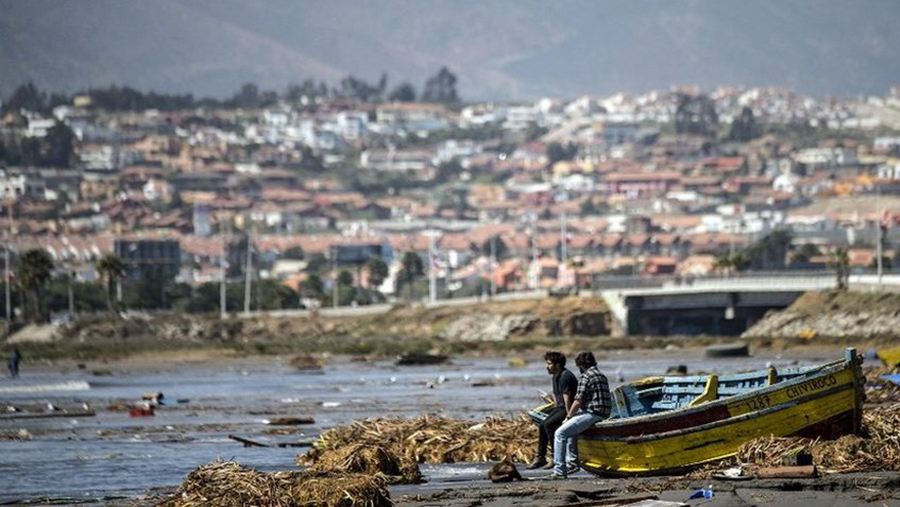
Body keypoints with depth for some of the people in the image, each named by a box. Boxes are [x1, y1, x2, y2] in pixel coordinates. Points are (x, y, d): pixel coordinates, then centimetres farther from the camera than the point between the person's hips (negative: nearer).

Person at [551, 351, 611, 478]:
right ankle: (572, 462, 23)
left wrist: (568, 416, 1)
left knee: (560, 433, -11)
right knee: (570, 429, 30)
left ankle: (559, 470, -16)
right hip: (603, 414, 10)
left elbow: (578, 401, -14)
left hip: (591, 414, -10)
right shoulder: (602, 376, 20)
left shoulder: (586, 376, -9)